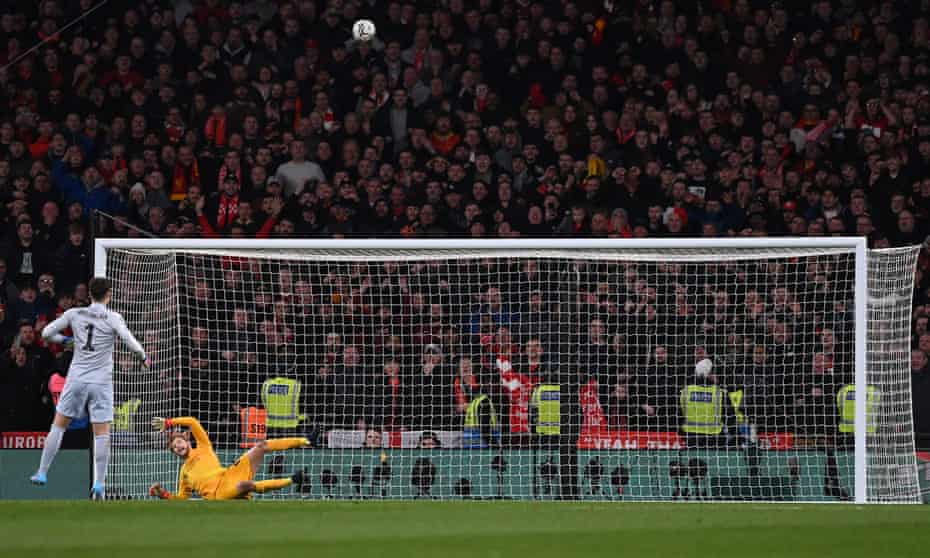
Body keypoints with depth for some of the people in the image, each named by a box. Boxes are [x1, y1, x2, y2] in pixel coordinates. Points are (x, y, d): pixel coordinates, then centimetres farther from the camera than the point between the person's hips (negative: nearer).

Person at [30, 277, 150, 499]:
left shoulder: (74, 314, 3)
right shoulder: (113, 318, -5)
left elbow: (47, 333, 6)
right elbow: (132, 344, -13)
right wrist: (144, 358, 7)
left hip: (77, 379, 2)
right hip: (101, 381, -2)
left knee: (58, 425, 14)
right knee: (102, 434, 0)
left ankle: (42, 473, 13)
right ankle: (99, 485, -6)